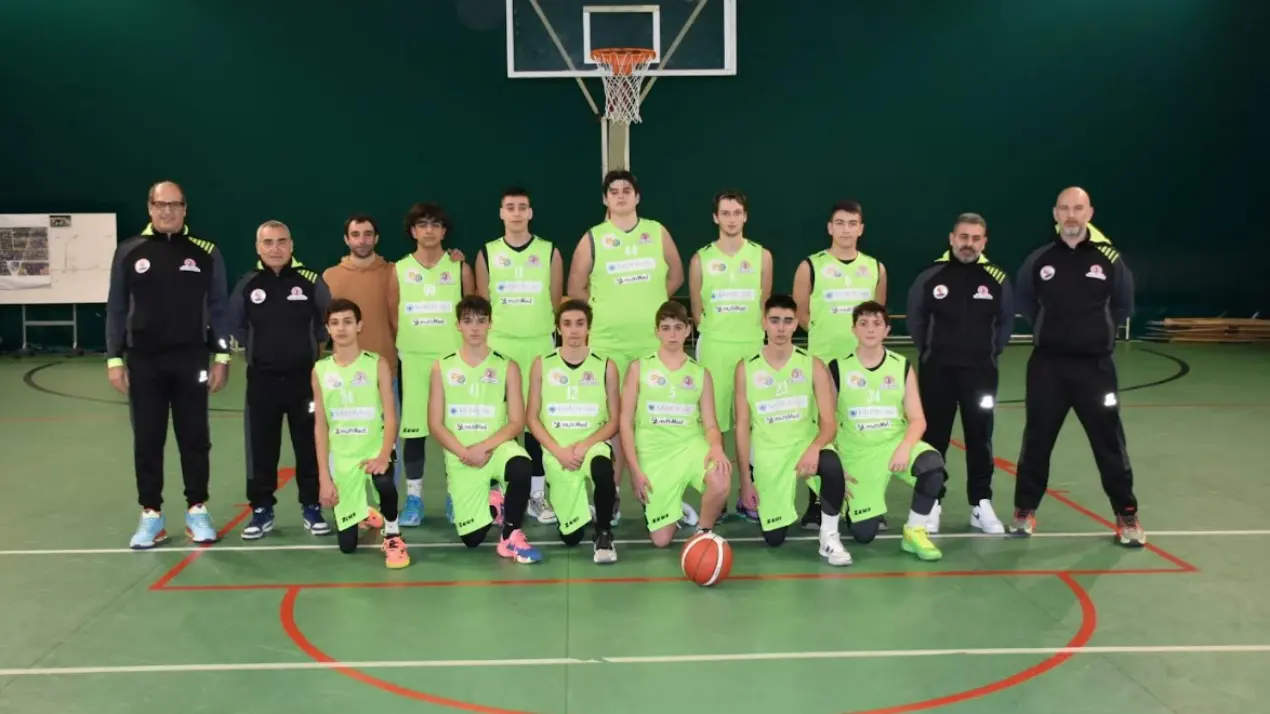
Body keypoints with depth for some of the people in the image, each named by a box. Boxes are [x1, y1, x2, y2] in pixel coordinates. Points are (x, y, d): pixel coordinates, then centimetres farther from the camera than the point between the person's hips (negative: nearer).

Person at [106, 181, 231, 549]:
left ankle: (197, 511, 18)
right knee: (147, 442, 7)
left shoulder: (206, 252, 0)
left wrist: (222, 356, -2)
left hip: (191, 360, -1)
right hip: (143, 361, 1)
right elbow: (116, 309, 5)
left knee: (195, 438, 6)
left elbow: (219, 307, 2)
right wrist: (114, 359, 1)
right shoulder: (129, 252, 3)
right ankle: (151, 515, 17)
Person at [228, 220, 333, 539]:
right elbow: (235, 326, 13)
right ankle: (261, 510, 17)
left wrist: (314, 347, 6)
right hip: (262, 380, 2)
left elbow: (329, 320, 7)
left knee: (310, 445, 4)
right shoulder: (247, 285, 0)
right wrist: (259, 349, 8)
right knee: (261, 449, 6)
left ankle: (312, 508, 15)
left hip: (304, 378, -1)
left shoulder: (311, 281, -5)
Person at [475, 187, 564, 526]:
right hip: (498, 346, 0)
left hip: (540, 345, 0)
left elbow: (556, 302, 8)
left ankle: (537, 494, 10)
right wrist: (484, 341, 5)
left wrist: (552, 337, 7)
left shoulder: (550, 252, 4)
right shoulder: (487, 253, 5)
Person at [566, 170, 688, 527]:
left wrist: (648, 303, 6)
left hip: (655, 341, 1)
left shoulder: (657, 232, 6)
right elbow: (576, 288, 5)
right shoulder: (593, 238, 2)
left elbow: (675, 275, 13)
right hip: (608, 343, -1)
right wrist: (604, 309, 2)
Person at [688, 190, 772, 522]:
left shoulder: (761, 256, 4)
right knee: (712, 424, 0)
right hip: (713, 348, -1)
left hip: (752, 347, 1)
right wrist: (717, 333, 7)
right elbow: (696, 309, 7)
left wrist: (750, 335, 7)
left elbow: (765, 305, 9)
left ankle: (746, 495, 10)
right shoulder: (701, 259, 1)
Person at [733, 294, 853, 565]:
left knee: (831, 464, -37)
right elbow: (742, 427, -1)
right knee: (773, 538, -1)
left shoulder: (813, 366, -5)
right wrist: (746, 478, -5)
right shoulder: (746, 369, -4)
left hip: (806, 443, 0)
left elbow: (829, 423, -9)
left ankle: (829, 537, -15)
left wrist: (814, 448, -31)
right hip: (768, 453, 1)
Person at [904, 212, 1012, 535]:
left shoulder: (996, 278, -1)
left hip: (980, 372, 1)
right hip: (937, 371, -1)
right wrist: (929, 352, 8)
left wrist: (990, 352, 7)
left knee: (980, 439, 8)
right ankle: (932, 504, 13)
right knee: (934, 438, 4)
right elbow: (916, 320, 8)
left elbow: (1006, 322, 11)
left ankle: (981, 505, 17)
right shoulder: (930, 276, -4)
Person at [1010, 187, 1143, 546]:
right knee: (1036, 441, 9)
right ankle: (1025, 510, 21)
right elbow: (1025, 303, 15)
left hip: (1095, 366, -1)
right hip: (1047, 365, 1)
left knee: (1110, 442, 3)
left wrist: (1098, 332, 8)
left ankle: (1127, 515, 15)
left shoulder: (1109, 257, -4)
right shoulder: (1039, 260, -1)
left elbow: (1123, 307, 10)